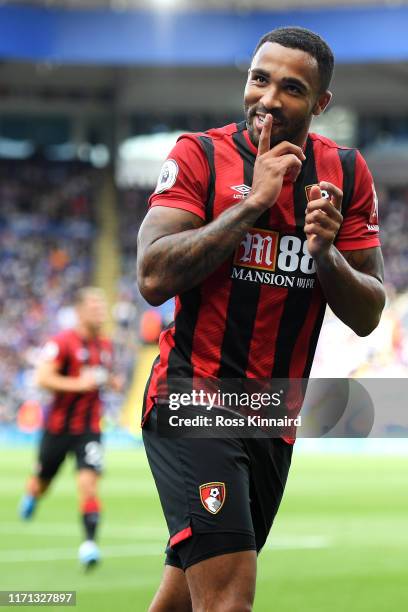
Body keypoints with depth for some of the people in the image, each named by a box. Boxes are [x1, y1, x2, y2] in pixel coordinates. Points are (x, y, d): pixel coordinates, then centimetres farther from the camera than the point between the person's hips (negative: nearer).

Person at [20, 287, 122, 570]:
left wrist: (112, 381, 3)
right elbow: (43, 377, -22)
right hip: (58, 426, -3)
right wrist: (78, 384, -28)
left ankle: (90, 542, -18)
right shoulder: (63, 342, -14)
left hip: (90, 428, 3)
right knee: (42, 481, 16)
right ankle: (30, 497, 53)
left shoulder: (106, 346, 6)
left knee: (89, 480, -17)